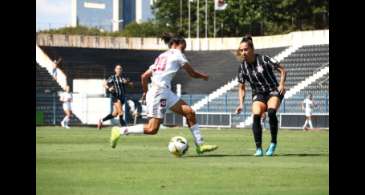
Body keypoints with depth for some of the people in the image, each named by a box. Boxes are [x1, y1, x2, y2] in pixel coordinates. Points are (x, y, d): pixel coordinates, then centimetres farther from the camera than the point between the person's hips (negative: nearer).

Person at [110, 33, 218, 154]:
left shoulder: (161, 57, 23)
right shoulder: (176, 53, 2)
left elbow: (144, 76, 19)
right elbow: (192, 73, 4)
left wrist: (145, 92, 30)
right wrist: (203, 76, 23)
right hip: (159, 91, -10)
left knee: (189, 112, 4)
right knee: (152, 129, -12)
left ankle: (199, 145, 3)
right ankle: (120, 131, -8)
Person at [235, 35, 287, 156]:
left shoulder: (264, 60, -12)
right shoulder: (242, 67, -1)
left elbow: (282, 70, -6)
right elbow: (241, 88, 9)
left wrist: (282, 84, -22)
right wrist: (241, 104, -4)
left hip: (273, 91, -3)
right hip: (258, 94, 3)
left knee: (271, 112, -32)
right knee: (256, 116, -24)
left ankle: (273, 143, -16)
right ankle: (259, 149, -20)